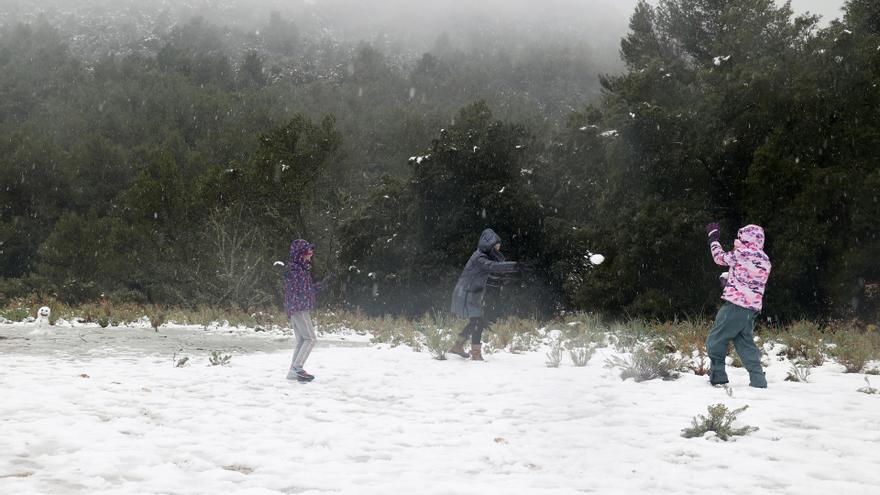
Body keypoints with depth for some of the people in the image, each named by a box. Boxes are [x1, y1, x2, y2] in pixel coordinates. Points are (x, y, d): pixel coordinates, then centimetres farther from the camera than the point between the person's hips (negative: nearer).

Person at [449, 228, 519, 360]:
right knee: (477, 322, -12)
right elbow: (494, 267, -37)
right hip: (466, 294, -10)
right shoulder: (479, 258, -22)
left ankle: (458, 346, 31)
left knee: (475, 322, 18)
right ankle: (476, 355, -10)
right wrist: (514, 266, -45)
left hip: (473, 295, 10)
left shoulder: (486, 256, 9)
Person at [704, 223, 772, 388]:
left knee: (715, 340, 5)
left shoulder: (741, 254, -9)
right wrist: (729, 281, 26)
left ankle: (718, 376, 3)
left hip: (735, 305, -7)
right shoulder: (765, 260, 12)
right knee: (746, 343, 13)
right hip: (753, 308, 7)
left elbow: (720, 257, 7)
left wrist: (713, 238, 21)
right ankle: (758, 379, 4)